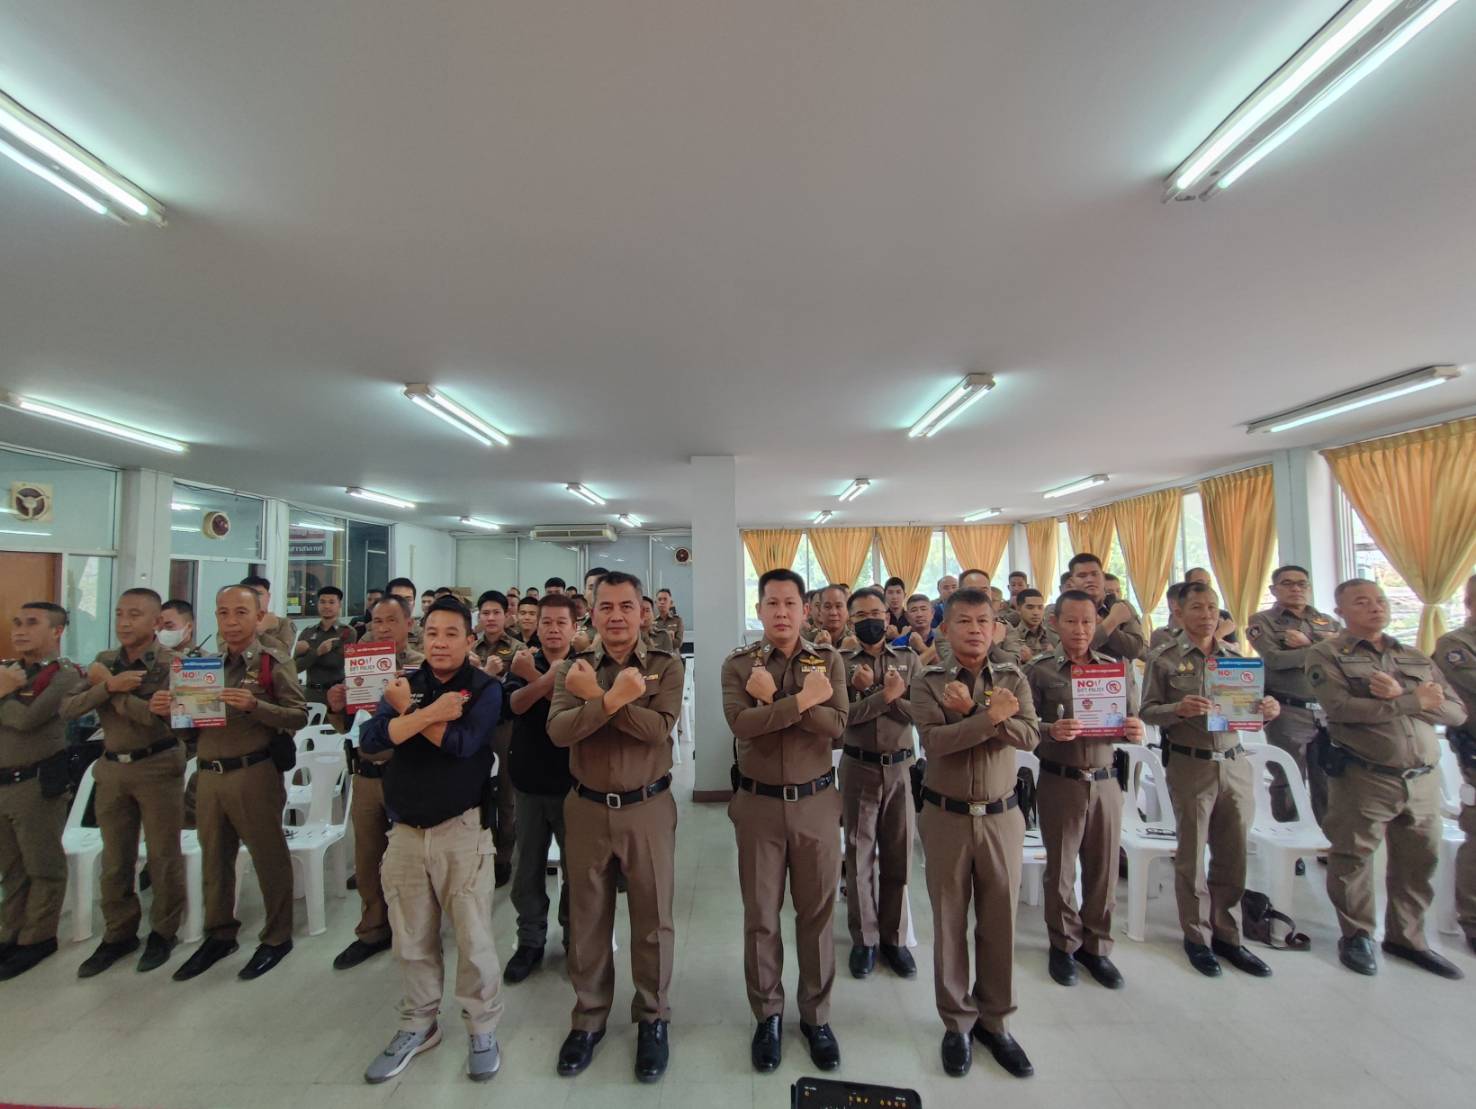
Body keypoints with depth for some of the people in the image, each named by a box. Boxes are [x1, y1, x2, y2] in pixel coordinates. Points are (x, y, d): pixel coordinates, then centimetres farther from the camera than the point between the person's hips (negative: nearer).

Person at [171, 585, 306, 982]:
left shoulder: (274, 660, -8)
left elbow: (298, 716, -15)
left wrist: (253, 705, -28)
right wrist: (166, 709, -6)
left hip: (255, 773, -6)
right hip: (209, 774, 6)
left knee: (269, 856, 6)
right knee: (214, 859, 18)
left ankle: (277, 937, 22)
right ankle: (219, 934, 36)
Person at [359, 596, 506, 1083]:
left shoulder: (485, 688, -8)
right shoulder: (405, 685, 4)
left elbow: (463, 743, -22)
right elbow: (369, 740, -10)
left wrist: (409, 710, -12)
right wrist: (429, 712, -24)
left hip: (462, 829, -4)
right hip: (406, 831, 4)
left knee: (473, 937, 4)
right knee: (412, 938, 17)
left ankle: (483, 1029, 25)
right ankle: (418, 1024, 37)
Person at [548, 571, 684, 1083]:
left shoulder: (666, 666, -6)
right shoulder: (573, 669, -1)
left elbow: (658, 728, -21)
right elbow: (558, 731, -16)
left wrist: (596, 695, -20)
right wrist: (614, 696, -29)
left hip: (648, 807, -1)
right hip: (587, 808, 2)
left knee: (652, 918, 13)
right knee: (588, 917, 18)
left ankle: (653, 1018, 35)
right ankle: (588, 1016, 39)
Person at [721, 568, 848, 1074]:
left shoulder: (828, 660, -3)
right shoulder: (738, 664, -5)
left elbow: (836, 724, -16)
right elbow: (741, 723, -21)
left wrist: (773, 698, -21)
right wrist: (802, 699, -25)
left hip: (815, 802, 1)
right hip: (758, 803, 0)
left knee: (816, 913, 15)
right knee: (760, 914, 14)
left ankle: (816, 1015, 36)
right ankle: (768, 1015, 36)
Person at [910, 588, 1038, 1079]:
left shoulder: (1012, 679, 1)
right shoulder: (928, 683, -7)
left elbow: (1030, 736, -13)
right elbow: (934, 740, -21)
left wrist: (970, 712, -23)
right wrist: (990, 717, -24)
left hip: (1002, 816, 2)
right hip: (946, 816, -2)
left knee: (999, 920, 13)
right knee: (950, 921, 11)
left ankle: (994, 1020, 34)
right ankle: (957, 1021, 31)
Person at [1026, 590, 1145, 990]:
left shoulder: (1116, 668, 5)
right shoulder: (1040, 670, -4)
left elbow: (1131, 723, 7)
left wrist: (1135, 731, -15)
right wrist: (1051, 731, -26)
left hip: (1105, 781, 3)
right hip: (1059, 782, -2)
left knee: (1104, 868, 11)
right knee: (1060, 867, 10)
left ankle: (1096, 946, 31)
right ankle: (1064, 945, 29)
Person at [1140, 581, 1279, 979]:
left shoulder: (1237, 655, 9)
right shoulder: (1165, 659, -3)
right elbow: (1148, 711, -5)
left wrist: (1267, 710, -9)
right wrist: (1178, 709, -24)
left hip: (1235, 763, 4)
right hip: (1190, 765, -3)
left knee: (1234, 855, 10)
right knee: (1192, 856, 8)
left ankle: (1226, 935, 28)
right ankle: (1197, 936, 23)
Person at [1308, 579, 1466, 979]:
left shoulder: (1416, 658, 14)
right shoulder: (1327, 655, -5)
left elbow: (1456, 712, 7)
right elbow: (1342, 708, -19)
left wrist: (1399, 697, -11)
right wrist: (1415, 701, -9)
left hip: (1424, 780, 5)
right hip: (1363, 779, -5)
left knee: (1419, 862, 15)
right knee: (1352, 860, 4)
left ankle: (1406, 938, 33)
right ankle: (1356, 936, 23)